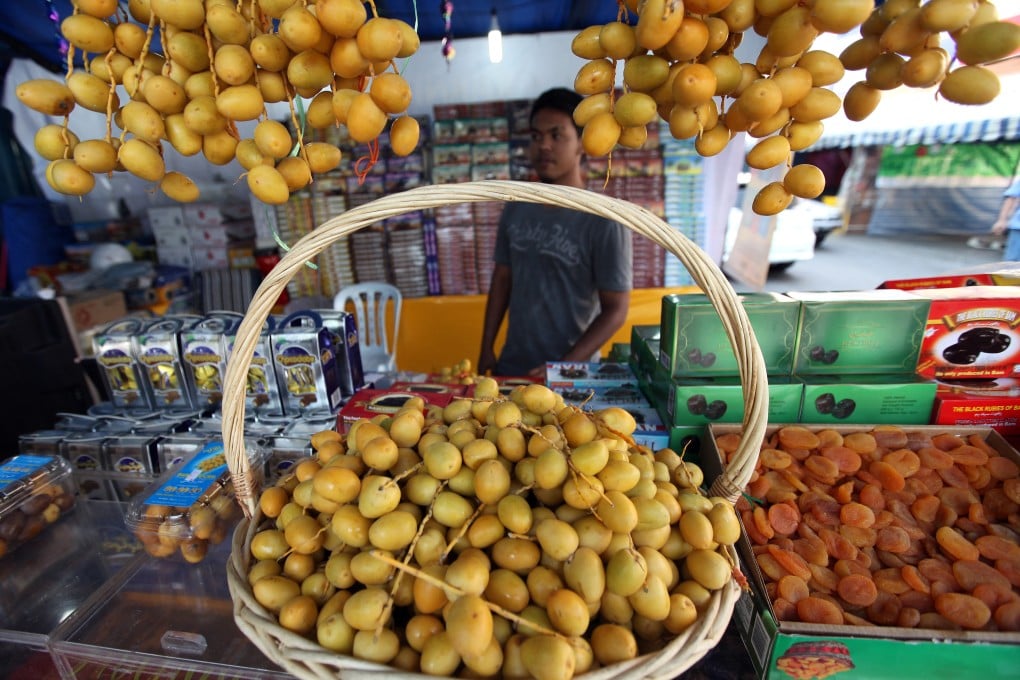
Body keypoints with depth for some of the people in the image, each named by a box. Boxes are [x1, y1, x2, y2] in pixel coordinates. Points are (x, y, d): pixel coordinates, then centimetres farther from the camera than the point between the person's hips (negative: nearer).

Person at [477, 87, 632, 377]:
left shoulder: (605, 220, -15)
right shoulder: (515, 208, 1)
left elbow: (616, 310, -13)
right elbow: (502, 279, 7)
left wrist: (564, 368, -19)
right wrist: (486, 349, 5)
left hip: (572, 373, -4)